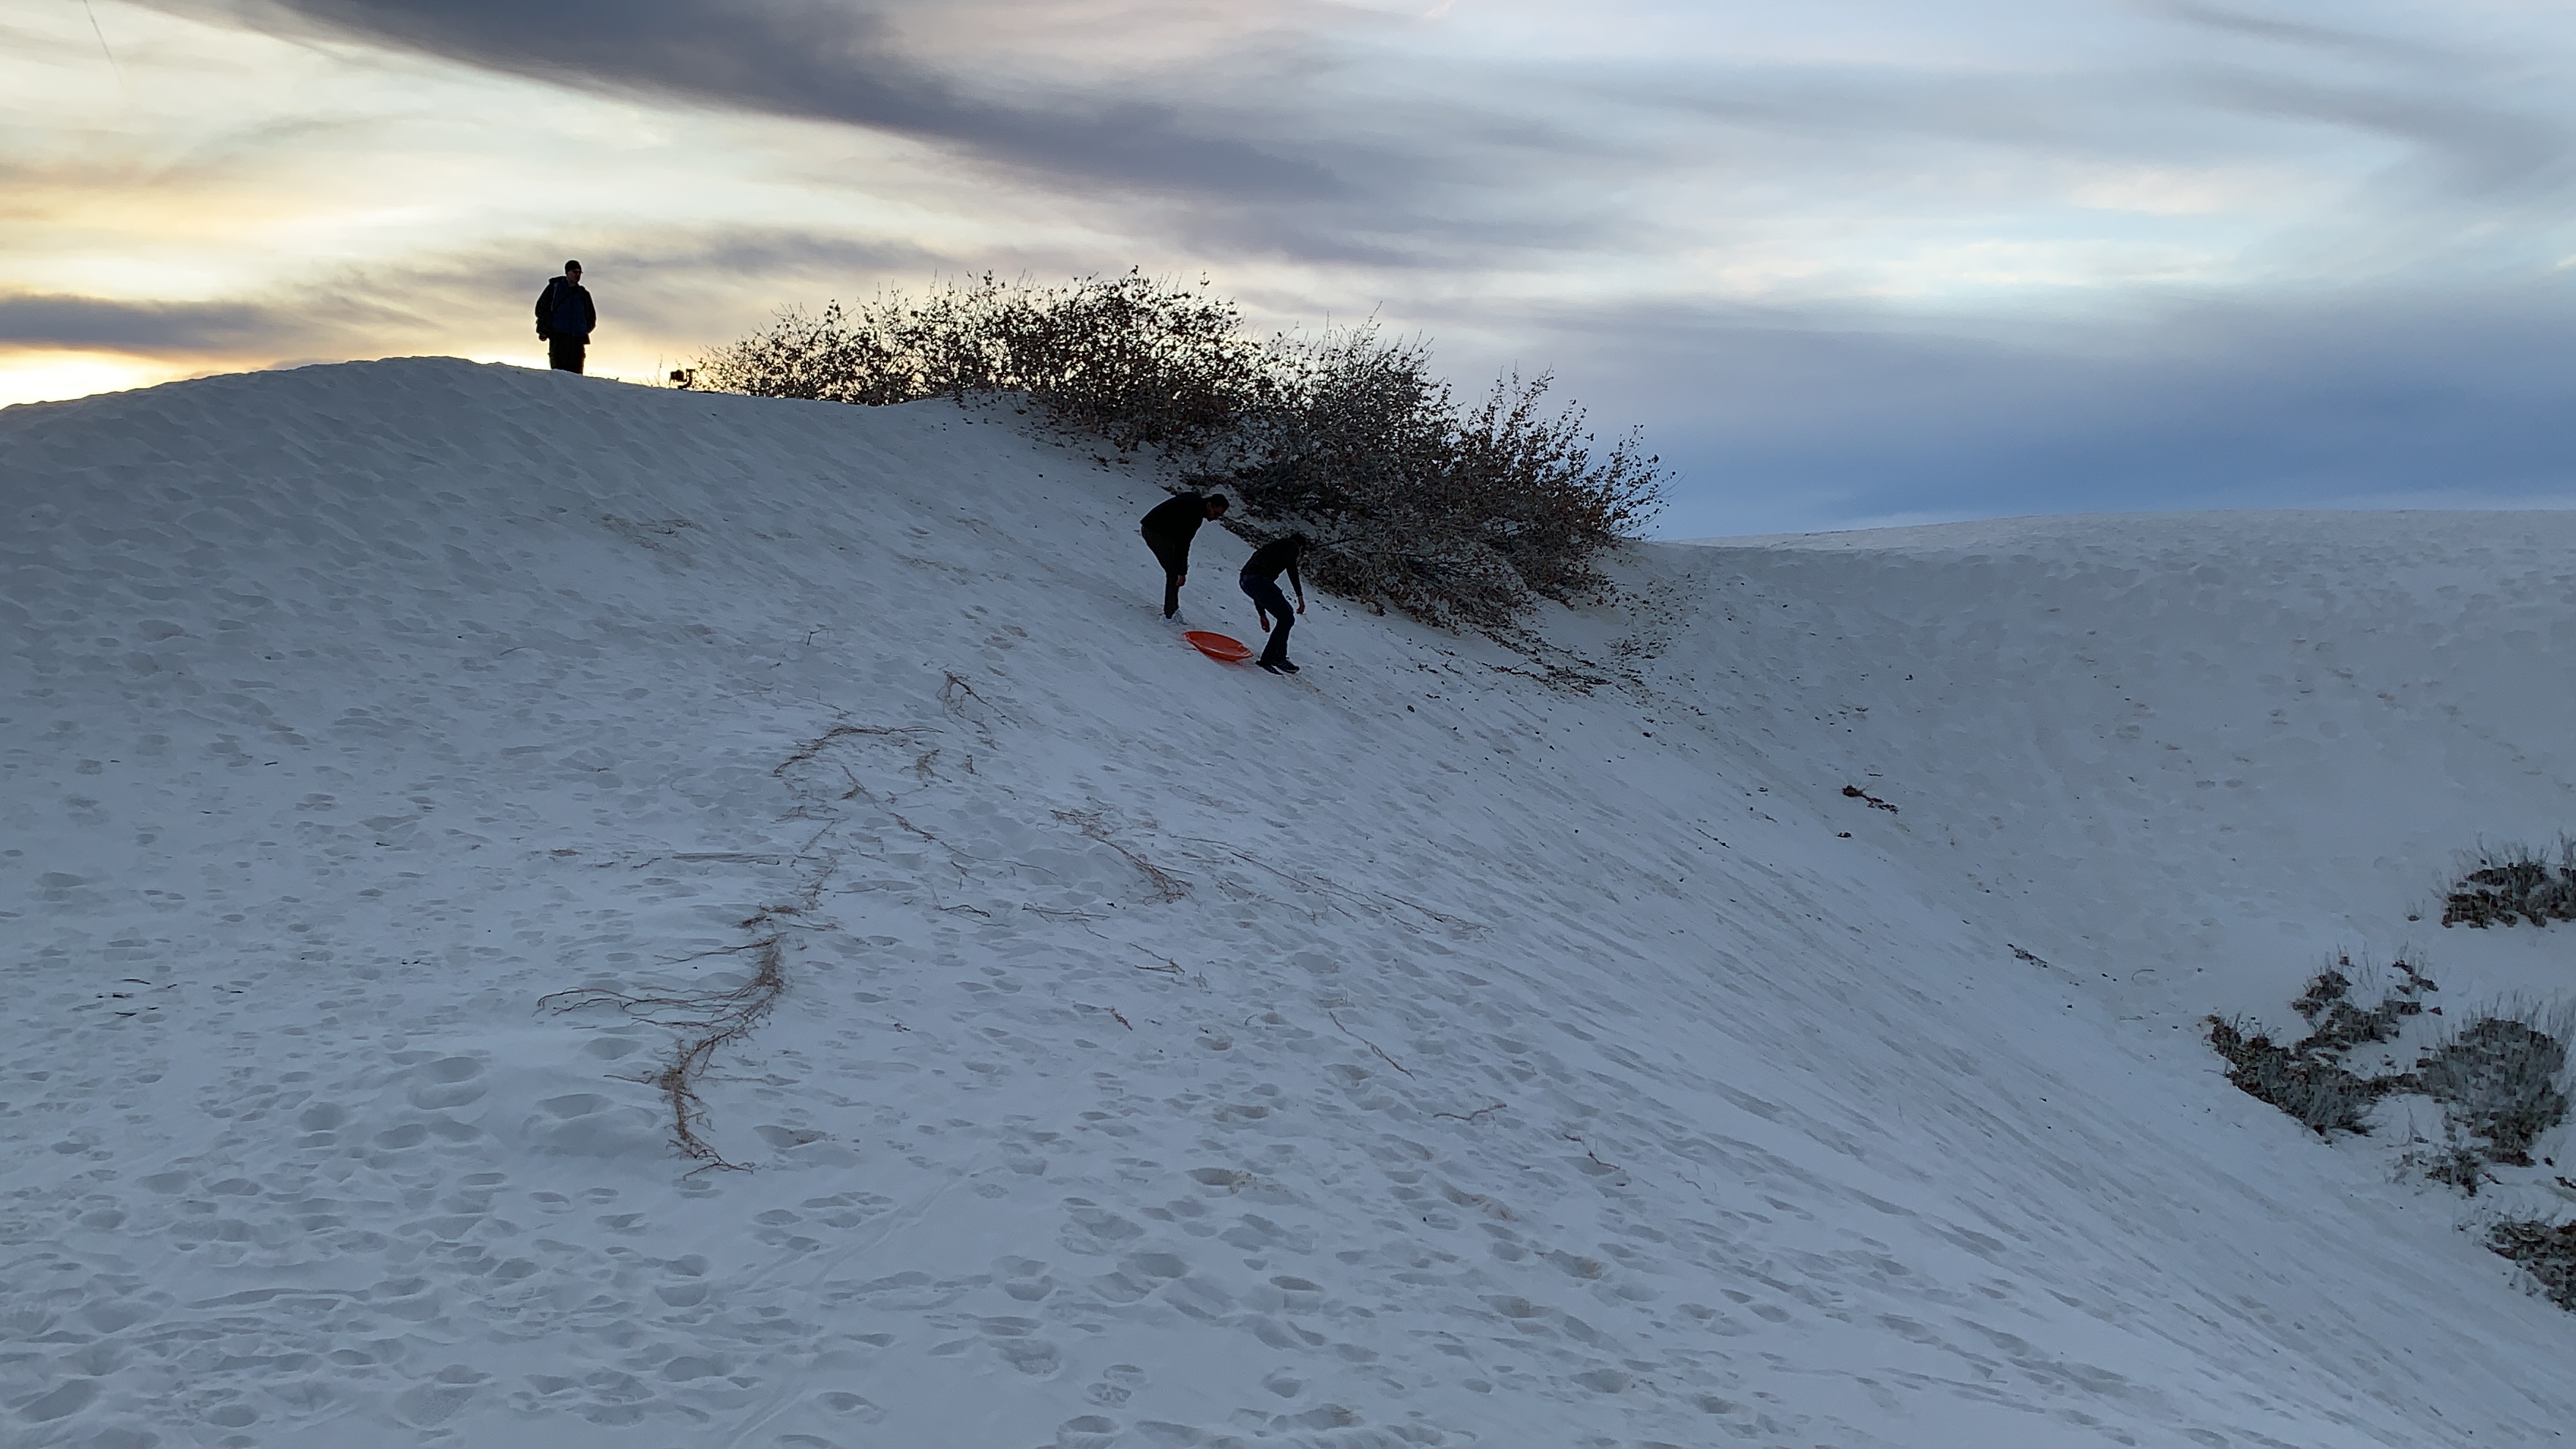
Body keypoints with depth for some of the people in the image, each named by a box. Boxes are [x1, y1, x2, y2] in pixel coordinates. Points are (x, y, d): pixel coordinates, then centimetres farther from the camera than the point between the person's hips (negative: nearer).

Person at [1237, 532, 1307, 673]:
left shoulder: (1272, 547, 36)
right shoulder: (1292, 545, 13)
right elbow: (1291, 568, -9)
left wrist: (1262, 614, 35)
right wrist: (1300, 595, -11)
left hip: (1245, 581, 9)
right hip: (1259, 579, -9)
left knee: (1286, 613, 22)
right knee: (1287, 620, -5)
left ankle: (1280, 657, 19)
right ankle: (1266, 659, -6)